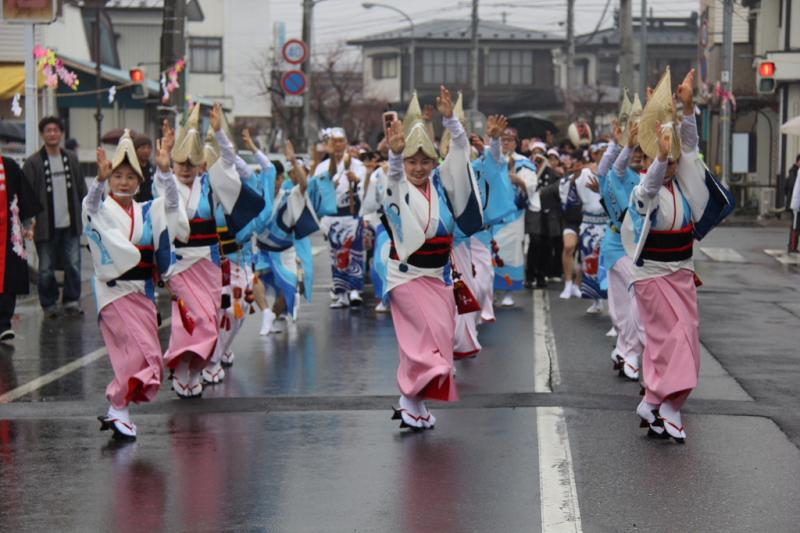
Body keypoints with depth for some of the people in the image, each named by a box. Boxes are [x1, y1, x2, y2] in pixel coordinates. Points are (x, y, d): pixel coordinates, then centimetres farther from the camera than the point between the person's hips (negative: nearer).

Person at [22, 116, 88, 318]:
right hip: (46, 225, -3)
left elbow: (81, 189, 12)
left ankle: (72, 301, 17)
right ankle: (49, 304, 17)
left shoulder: (71, 159, 8)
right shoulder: (33, 162, -5)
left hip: (70, 224, 3)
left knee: (73, 265, 4)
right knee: (46, 269, 5)